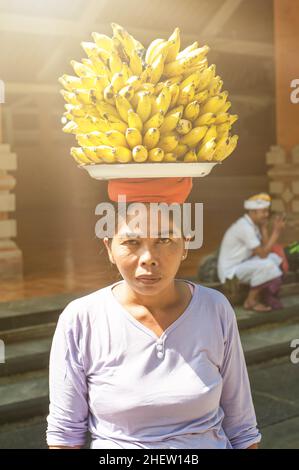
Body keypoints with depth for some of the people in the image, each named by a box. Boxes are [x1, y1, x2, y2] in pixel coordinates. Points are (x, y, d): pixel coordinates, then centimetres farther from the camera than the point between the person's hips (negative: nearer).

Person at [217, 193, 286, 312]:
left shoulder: (252, 224, 6)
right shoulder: (244, 227, -23)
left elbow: (265, 248, 1)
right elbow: (262, 254, -23)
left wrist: (264, 227, -7)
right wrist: (276, 231, -21)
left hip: (241, 264, 10)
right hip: (229, 271, -9)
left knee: (274, 257, 1)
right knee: (266, 265, -27)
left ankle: (264, 294, 5)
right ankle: (250, 301, -9)